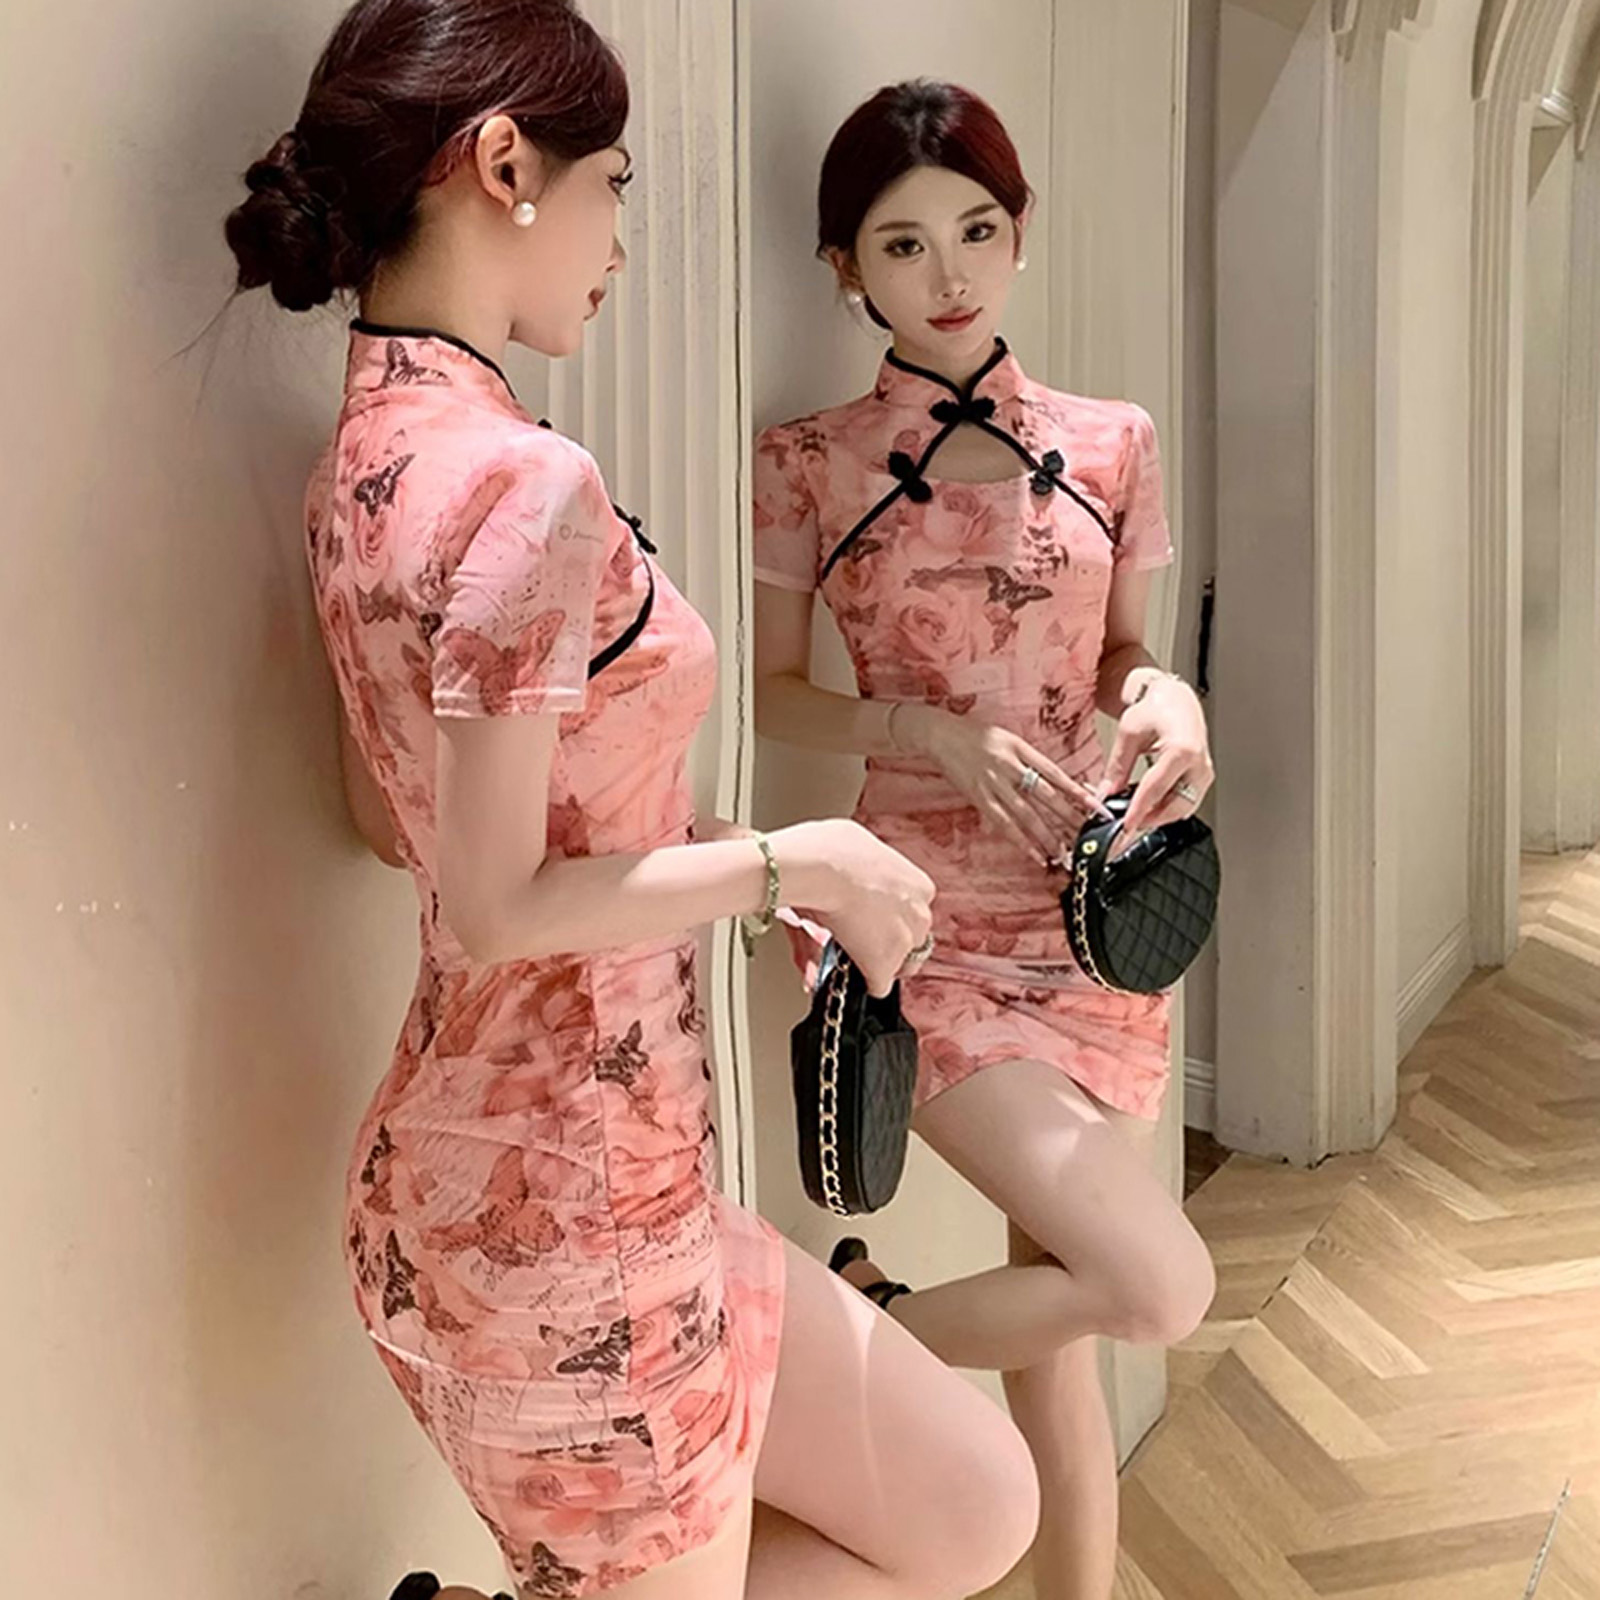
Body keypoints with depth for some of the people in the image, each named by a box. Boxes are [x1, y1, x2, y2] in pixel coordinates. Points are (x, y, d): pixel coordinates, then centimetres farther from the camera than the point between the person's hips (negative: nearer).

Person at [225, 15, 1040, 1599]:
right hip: (569, 1221, -9)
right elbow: (491, 906, -23)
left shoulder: (369, 454, 6)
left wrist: (714, 841, 11)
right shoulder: (524, 482, -23)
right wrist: (790, 860, -12)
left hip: (474, 1166, 9)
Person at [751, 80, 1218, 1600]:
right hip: (925, 921, -4)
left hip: (1092, 916, 4)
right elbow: (772, 691, 2)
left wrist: (1165, 698, -8)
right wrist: (939, 733, -15)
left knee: (1059, 1341, 11)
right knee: (1160, 1285, -15)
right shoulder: (808, 465, -2)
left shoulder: (1108, 444, 6)